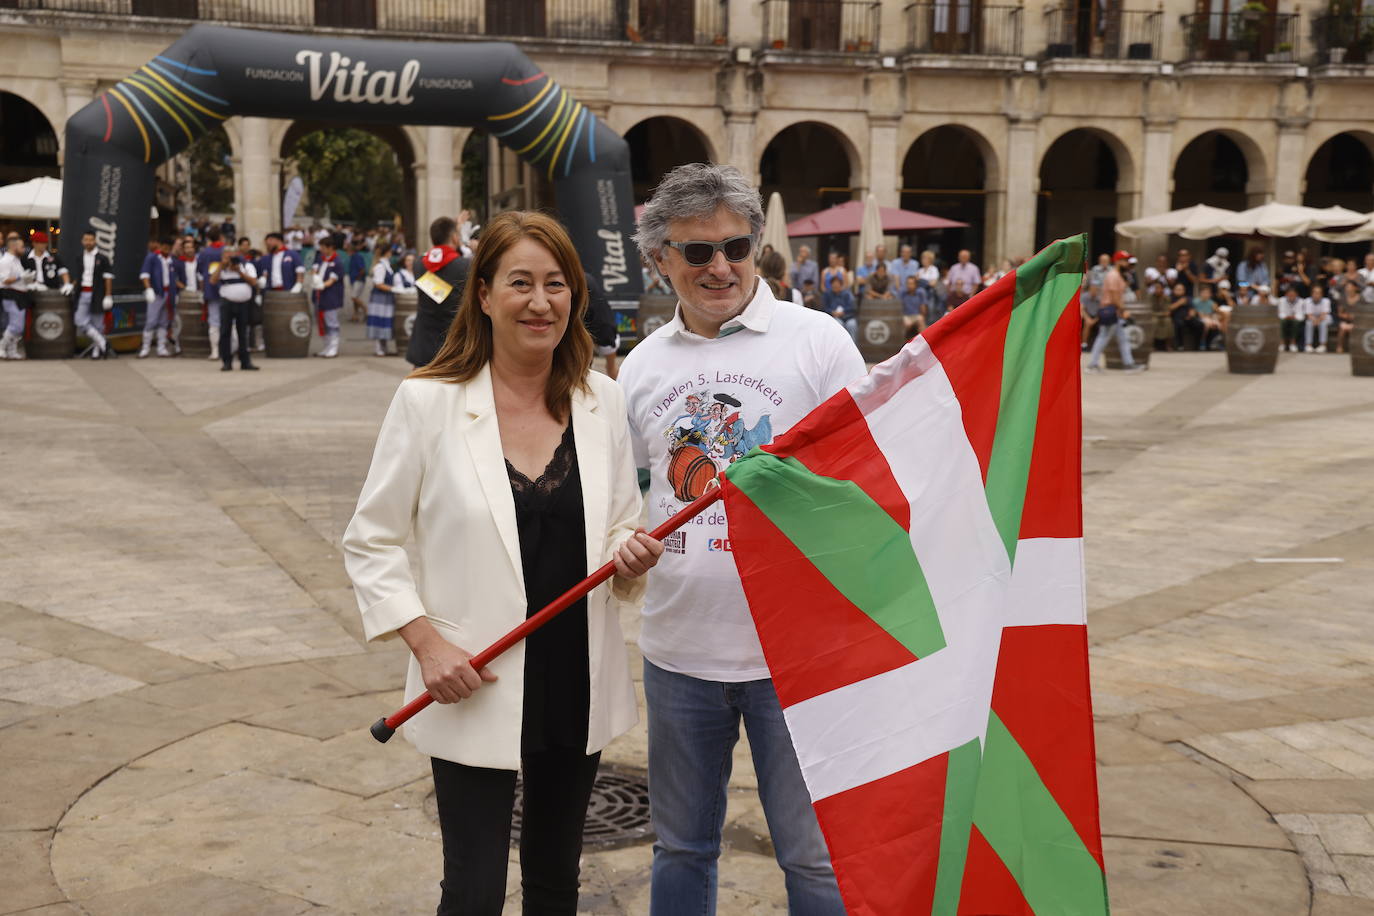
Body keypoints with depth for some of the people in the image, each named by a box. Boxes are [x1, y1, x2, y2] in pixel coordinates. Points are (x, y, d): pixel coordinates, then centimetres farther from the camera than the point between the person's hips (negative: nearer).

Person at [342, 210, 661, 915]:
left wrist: (630, 557, -13)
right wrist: (426, 644, -14)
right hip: (474, 691, -3)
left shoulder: (603, 401, 0)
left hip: (579, 685, 4)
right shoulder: (427, 402, -9)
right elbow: (370, 541, -4)